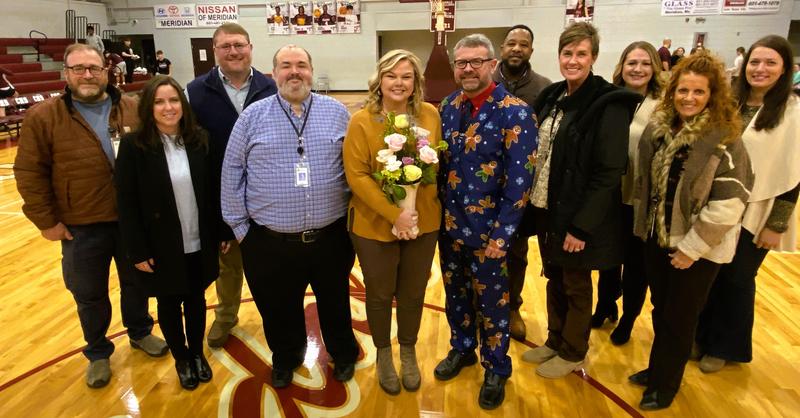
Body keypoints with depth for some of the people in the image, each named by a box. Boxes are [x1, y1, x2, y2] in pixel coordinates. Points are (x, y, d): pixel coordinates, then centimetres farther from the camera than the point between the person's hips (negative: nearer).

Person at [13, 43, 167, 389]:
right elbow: (29, 172, -5)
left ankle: (140, 332, 44)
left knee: (136, 282, 19)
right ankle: (98, 353, 36)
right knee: (89, 296, 14)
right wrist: (46, 220, -7)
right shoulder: (43, 117, -7)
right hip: (82, 228, -1)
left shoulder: (133, 109, -2)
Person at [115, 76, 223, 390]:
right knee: (169, 304, 16)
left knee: (196, 299, 17)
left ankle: (198, 353, 40)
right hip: (161, 247, -2)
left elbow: (212, 190, 3)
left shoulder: (198, 139, -2)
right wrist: (136, 250, -11)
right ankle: (182, 359, 38)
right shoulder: (133, 145, -12)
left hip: (199, 244, 3)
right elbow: (126, 203, -10)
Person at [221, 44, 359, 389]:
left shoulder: (337, 113, 1)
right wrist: (239, 225, 1)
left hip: (330, 237, 0)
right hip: (269, 241, 0)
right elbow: (232, 173, 2)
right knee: (279, 308, 19)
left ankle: (343, 354, 45)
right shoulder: (252, 117, 0)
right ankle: (285, 358, 46)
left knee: (335, 303, 19)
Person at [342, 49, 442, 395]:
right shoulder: (361, 121, -11)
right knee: (380, 294, 15)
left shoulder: (430, 115, -2)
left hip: (424, 222, 3)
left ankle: (408, 352, 42)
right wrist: (394, 214, -20)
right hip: (375, 224, -2)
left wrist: (418, 208, -9)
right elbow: (356, 175, -14)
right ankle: (383, 355, 40)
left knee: (413, 292, 17)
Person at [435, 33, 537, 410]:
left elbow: (520, 179, -15)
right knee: (455, 292, 20)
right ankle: (462, 349, 44)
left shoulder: (515, 113, -13)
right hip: (449, 224, 5)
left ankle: (496, 369, 33)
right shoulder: (447, 107, 4)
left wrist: (501, 233, -16)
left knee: (491, 302, 11)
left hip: (487, 229, -5)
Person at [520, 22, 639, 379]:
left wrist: (581, 226, -20)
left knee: (576, 286, 11)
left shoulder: (609, 105, -16)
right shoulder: (551, 97, 6)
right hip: (545, 210, 7)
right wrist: (530, 202, 7)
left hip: (577, 218, -6)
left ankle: (572, 353, 31)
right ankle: (555, 342, 39)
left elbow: (609, 173, -18)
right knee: (554, 280, 20)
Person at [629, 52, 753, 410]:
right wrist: (642, 225, 10)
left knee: (679, 318, 10)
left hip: (697, 248, -5)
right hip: (656, 237, 5)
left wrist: (691, 248, -17)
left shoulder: (724, 140, -16)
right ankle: (658, 369, 39)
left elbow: (728, 204, -19)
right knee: (660, 310, 19)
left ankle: (665, 385, 29)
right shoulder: (657, 128, 2)